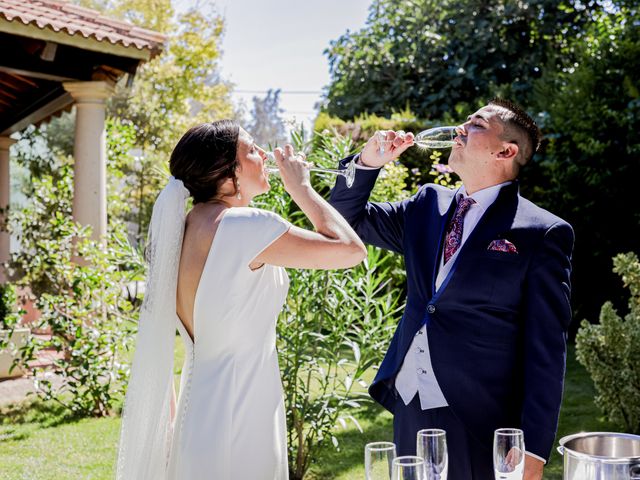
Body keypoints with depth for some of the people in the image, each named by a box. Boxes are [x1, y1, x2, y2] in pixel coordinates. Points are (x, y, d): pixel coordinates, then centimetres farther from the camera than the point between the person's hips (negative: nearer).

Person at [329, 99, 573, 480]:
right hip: (410, 406, 5)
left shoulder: (542, 233, -7)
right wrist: (368, 161, 0)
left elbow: (545, 348, -10)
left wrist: (534, 448, -14)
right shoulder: (427, 205, 9)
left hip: (480, 422, -5)